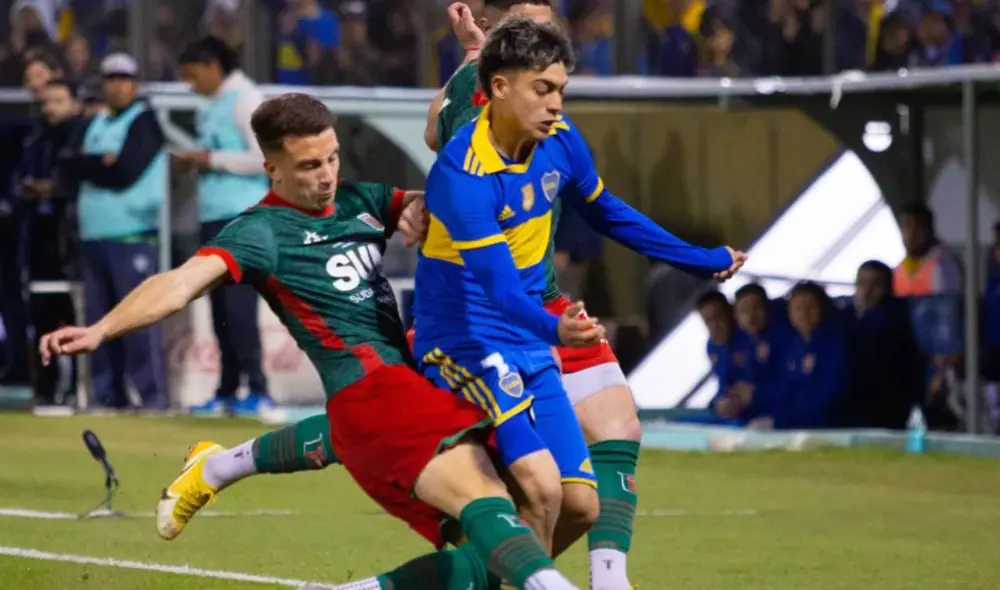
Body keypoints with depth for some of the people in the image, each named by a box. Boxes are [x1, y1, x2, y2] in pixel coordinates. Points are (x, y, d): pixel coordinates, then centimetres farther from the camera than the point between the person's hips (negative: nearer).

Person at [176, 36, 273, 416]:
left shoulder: (245, 100, -8)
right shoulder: (210, 110, 17)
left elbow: (265, 159, -16)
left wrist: (213, 159, -12)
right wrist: (193, 162, 4)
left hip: (241, 217, -9)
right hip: (213, 217, 9)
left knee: (238, 305, -10)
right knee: (220, 308, 8)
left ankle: (257, 390, -9)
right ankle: (227, 392, 12)